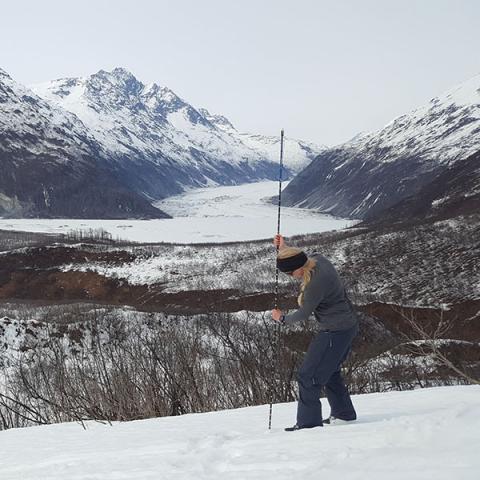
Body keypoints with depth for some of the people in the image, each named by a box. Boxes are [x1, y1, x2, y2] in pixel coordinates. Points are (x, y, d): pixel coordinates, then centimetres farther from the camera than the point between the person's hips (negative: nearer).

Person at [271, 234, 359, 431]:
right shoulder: (318, 259, -4)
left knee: (308, 376, -3)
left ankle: (309, 421, 4)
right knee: (328, 371, 25)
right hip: (348, 326, 10)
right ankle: (343, 413, 36)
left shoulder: (316, 282, -29)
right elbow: (299, 260, 23)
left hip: (335, 331, -10)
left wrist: (283, 319, 1)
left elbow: (304, 313, -15)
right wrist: (284, 249, 18)